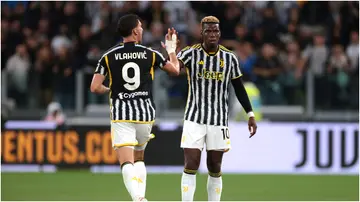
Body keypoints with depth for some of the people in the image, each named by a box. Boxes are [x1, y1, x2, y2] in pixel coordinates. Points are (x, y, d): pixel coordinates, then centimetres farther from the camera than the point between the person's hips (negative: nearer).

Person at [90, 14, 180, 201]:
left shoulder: (108, 56, -2)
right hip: (145, 114, 2)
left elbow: (95, 88, -4)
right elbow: (175, 70, 15)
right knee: (139, 158, 23)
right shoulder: (150, 54, 0)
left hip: (121, 115, -2)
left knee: (127, 163, -10)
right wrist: (172, 50, 34)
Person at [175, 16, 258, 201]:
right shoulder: (191, 54, -7)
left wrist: (250, 114, 7)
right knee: (190, 167, -8)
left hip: (219, 120, 2)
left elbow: (239, 88, 11)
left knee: (215, 169, 8)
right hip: (195, 118, -2)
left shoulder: (230, 58, 1)